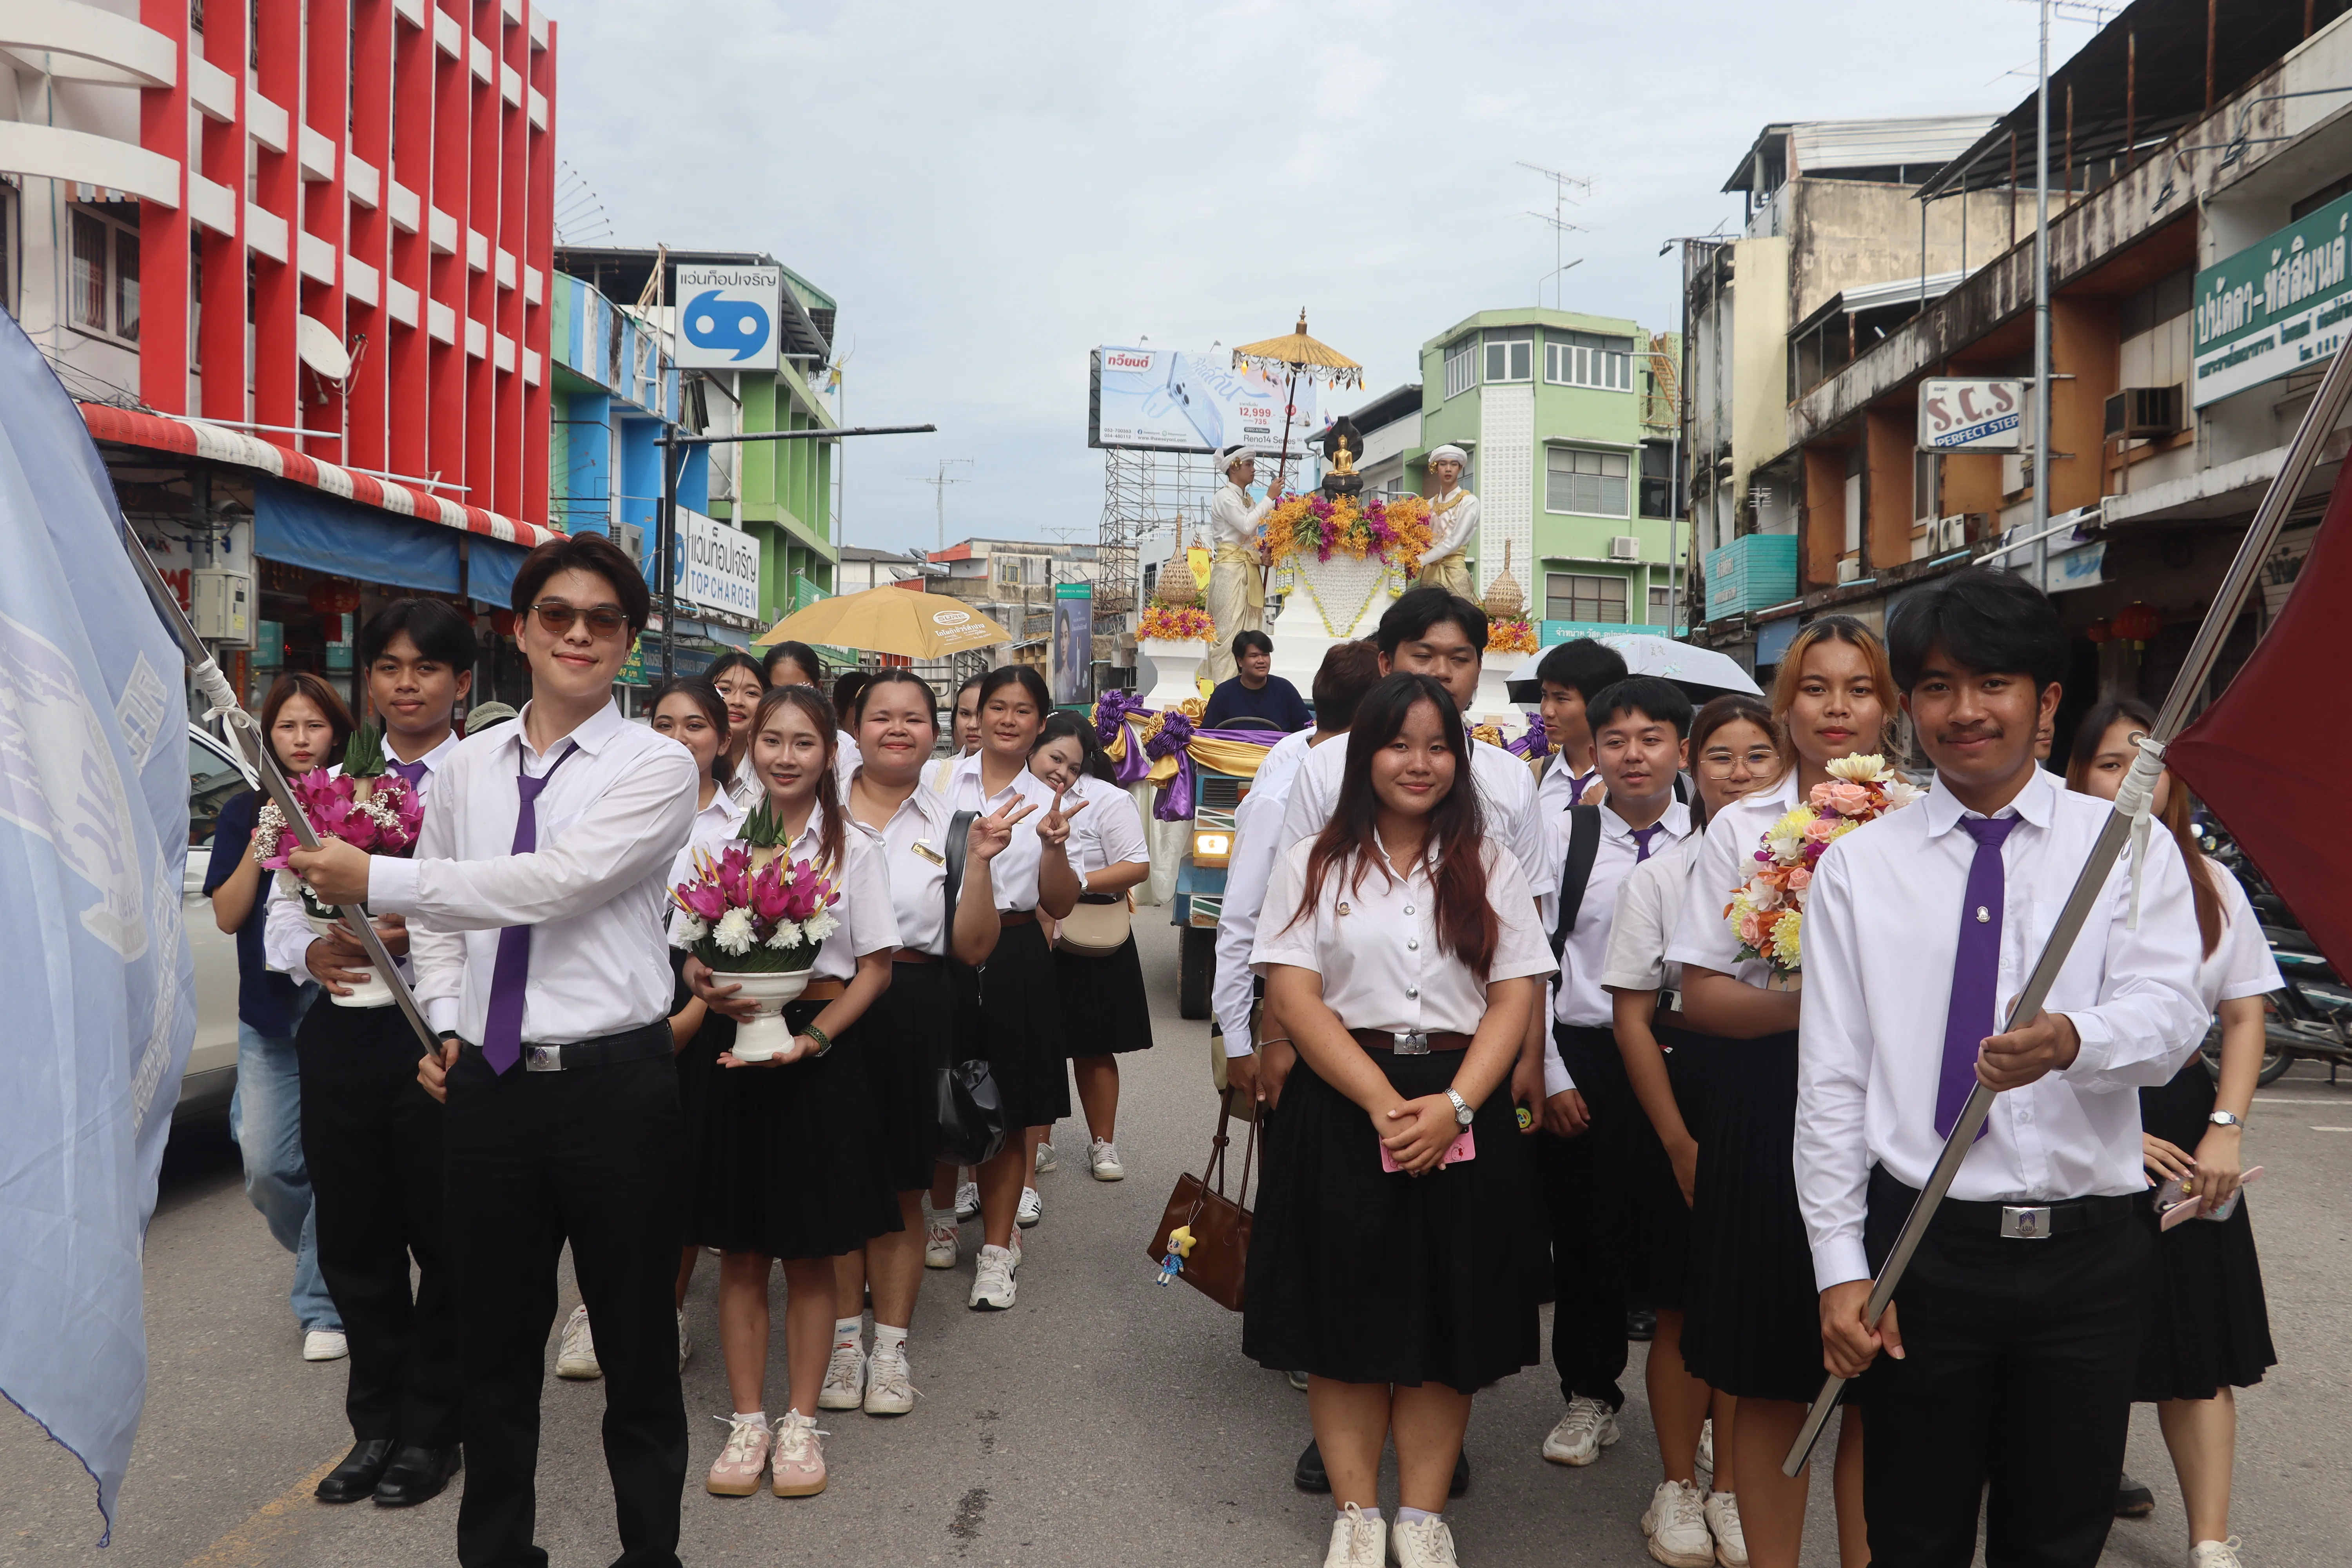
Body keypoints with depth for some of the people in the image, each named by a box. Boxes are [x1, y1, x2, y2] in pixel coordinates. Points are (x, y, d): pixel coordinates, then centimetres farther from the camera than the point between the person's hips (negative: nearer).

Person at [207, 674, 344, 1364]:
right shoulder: (244, 813, 7)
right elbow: (227, 915, 0)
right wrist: (259, 847, -12)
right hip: (271, 1016, 2)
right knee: (268, 1165, -1)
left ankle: (324, 1305, 10)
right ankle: (326, 1258, 29)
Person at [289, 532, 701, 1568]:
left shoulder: (655, 767, -8)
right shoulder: (468, 768, 10)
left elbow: (555, 882, -21)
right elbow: (439, 923, 19)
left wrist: (377, 881, -16)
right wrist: (447, 1027, 3)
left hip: (614, 1083, -4)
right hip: (488, 1083, 4)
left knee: (636, 1341, 9)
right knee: (495, 1341, 16)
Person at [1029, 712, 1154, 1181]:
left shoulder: (1107, 800, -8)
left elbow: (1138, 866, -11)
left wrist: (1080, 882, -19)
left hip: (1090, 945, -3)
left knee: (1092, 1050, 6)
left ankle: (1103, 1144, 19)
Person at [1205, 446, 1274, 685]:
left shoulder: (1247, 499, 20)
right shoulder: (1225, 496, -6)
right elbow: (1247, 525, -20)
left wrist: (1262, 556, 3)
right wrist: (1270, 498, -16)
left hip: (1250, 570, 8)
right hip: (1230, 569, -8)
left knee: (1249, 629, 4)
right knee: (1229, 629, -10)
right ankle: (1222, 687, -11)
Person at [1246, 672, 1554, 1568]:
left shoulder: (1488, 868, 8)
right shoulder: (1315, 864, 3)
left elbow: (1515, 998, 1)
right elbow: (1294, 997, -6)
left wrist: (1452, 1107, -14)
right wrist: (1385, 1104, -15)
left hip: (1463, 1114, 1)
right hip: (1342, 1107, -1)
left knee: (1447, 1317, 6)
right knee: (1346, 1318, 4)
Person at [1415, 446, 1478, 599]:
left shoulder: (1469, 502, -3)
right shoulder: (1431, 504, 13)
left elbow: (1454, 542, -13)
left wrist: (1419, 562, -16)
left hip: (1453, 573, -5)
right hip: (1429, 572, 5)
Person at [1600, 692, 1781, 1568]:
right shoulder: (1659, 877, 0)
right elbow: (1632, 1017, -1)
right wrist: (1680, 1141, -5)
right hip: (1685, 1094, -1)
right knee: (1684, 1306, 7)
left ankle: (1730, 1488, 25)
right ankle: (1677, 1488, 24)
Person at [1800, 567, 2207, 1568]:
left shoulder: (2131, 847, 3)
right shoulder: (1857, 867, 3)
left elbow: (2169, 1015, -13)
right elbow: (1830, 1082, 1)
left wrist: (2071, 1040, -36)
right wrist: (1840, 1267, -6)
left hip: (2086, 1252, 0)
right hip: (1923, 1248, 0)